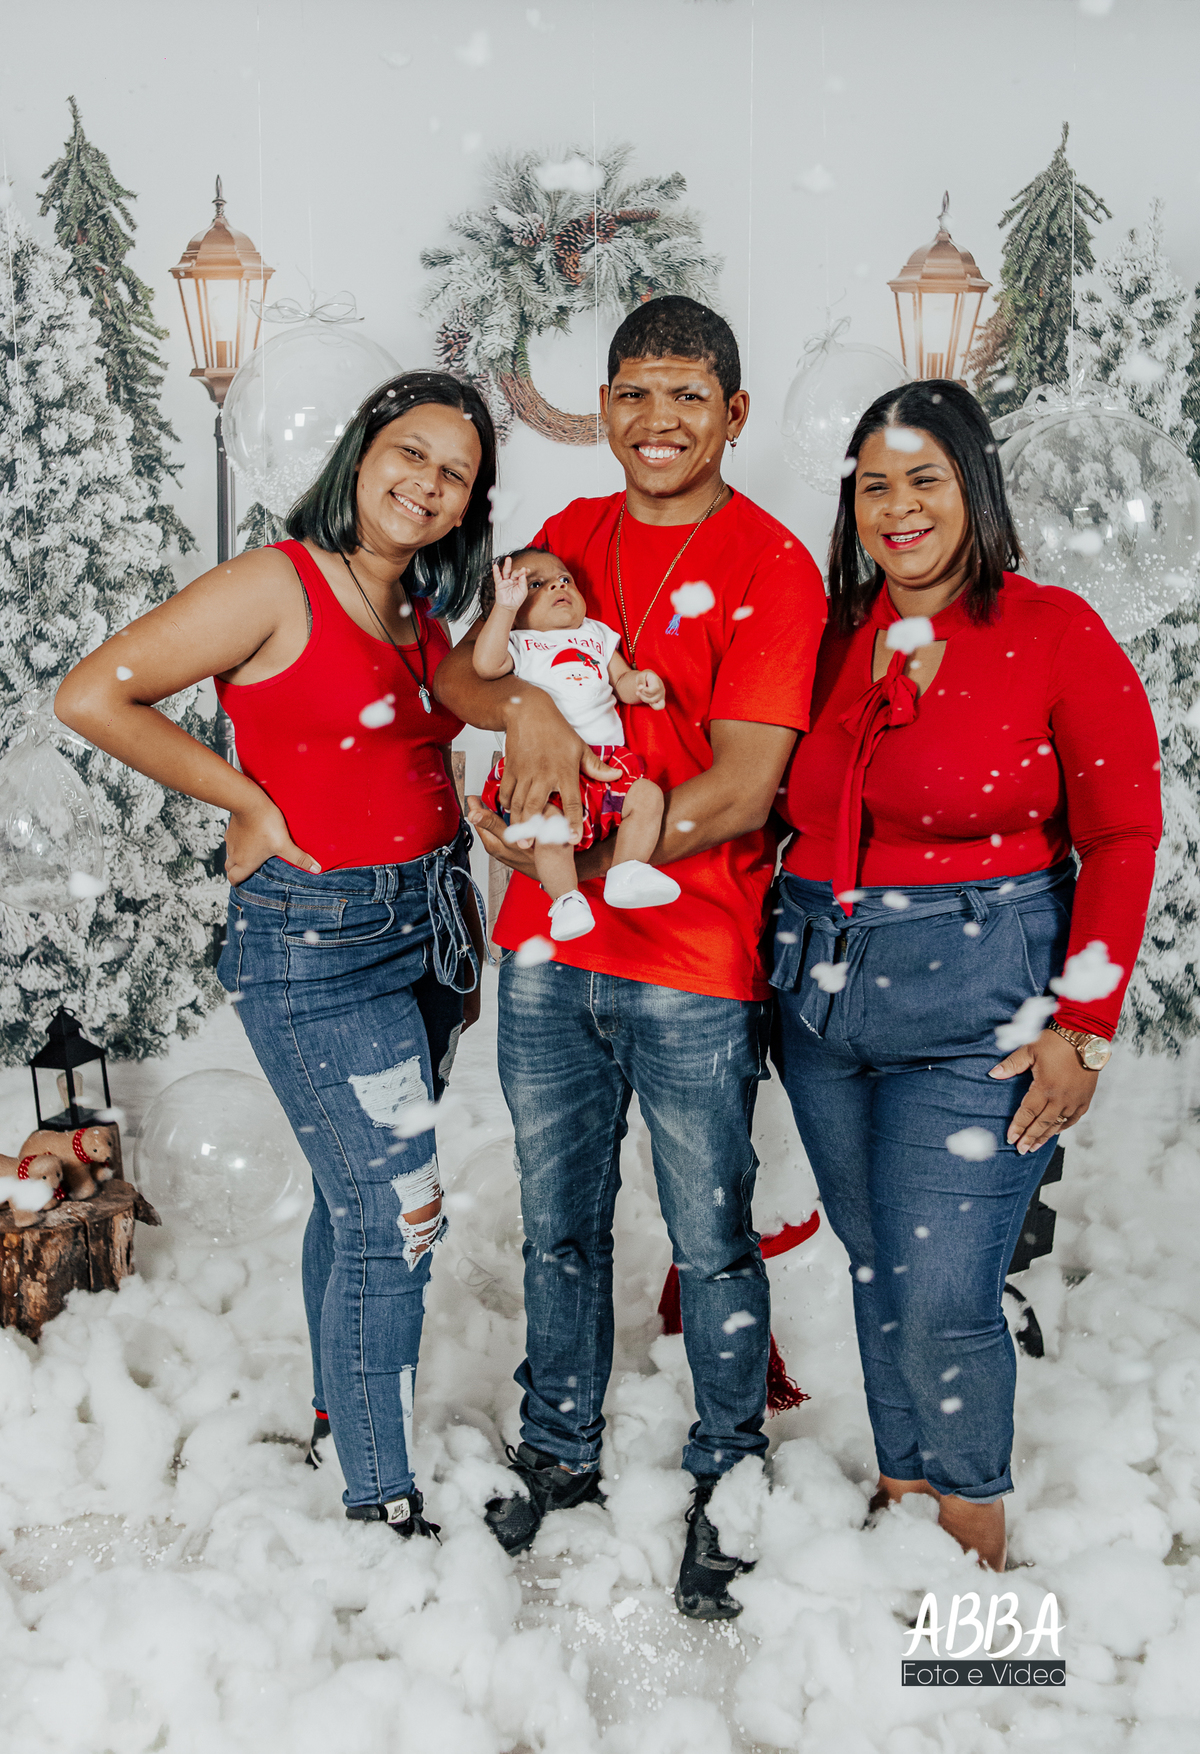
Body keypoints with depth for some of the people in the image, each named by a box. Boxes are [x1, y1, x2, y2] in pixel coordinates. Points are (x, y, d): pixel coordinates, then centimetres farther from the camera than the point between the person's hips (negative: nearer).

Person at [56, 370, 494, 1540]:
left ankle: (339, 1416, 36)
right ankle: (380, 1499, 11)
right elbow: (92, 696, -16)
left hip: (427, 919, 7)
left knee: (356, 1194, 18)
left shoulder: (423, 618, 10)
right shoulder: (278, 585, -12)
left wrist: (465, 934, 14)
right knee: (395, 1215, -5)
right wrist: (250, 803, -12)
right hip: (316, 939, -7)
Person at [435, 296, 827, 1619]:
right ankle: (560, 1451, 39)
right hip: (546, 956, 5)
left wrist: (583, 846, -22)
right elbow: (453, 673, 1)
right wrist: (525, 707, -20)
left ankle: (727, 1485, 30)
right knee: (559, 1225, 18)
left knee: (711, 1244, 8)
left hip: (694, 970, -5)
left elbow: (741, 789, -16)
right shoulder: (571, 538, 9)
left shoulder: (772, 568, -9)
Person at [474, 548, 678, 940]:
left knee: (648, 794, -15)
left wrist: (642, 684, -3)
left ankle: (626, 872, -12)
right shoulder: (518, 644, 10)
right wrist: (504, 607, -16)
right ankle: (566, 901, -21)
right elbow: (485, 664, -11)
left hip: (607, 758, 5)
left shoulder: (597, 635, 25)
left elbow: (622, 682, 22)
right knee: (551, 821, -30)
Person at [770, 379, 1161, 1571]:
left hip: (976, 1004, -5)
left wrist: (1080, 1025, -9)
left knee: (941, 1297, -5)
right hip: (825, 991, 5)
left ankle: (974, 1533, 20)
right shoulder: (835, 637, 7)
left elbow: (1122, 838, -5)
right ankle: (899, 1490, 35)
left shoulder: (1057, 633, -6)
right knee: (875, 1269, 16)